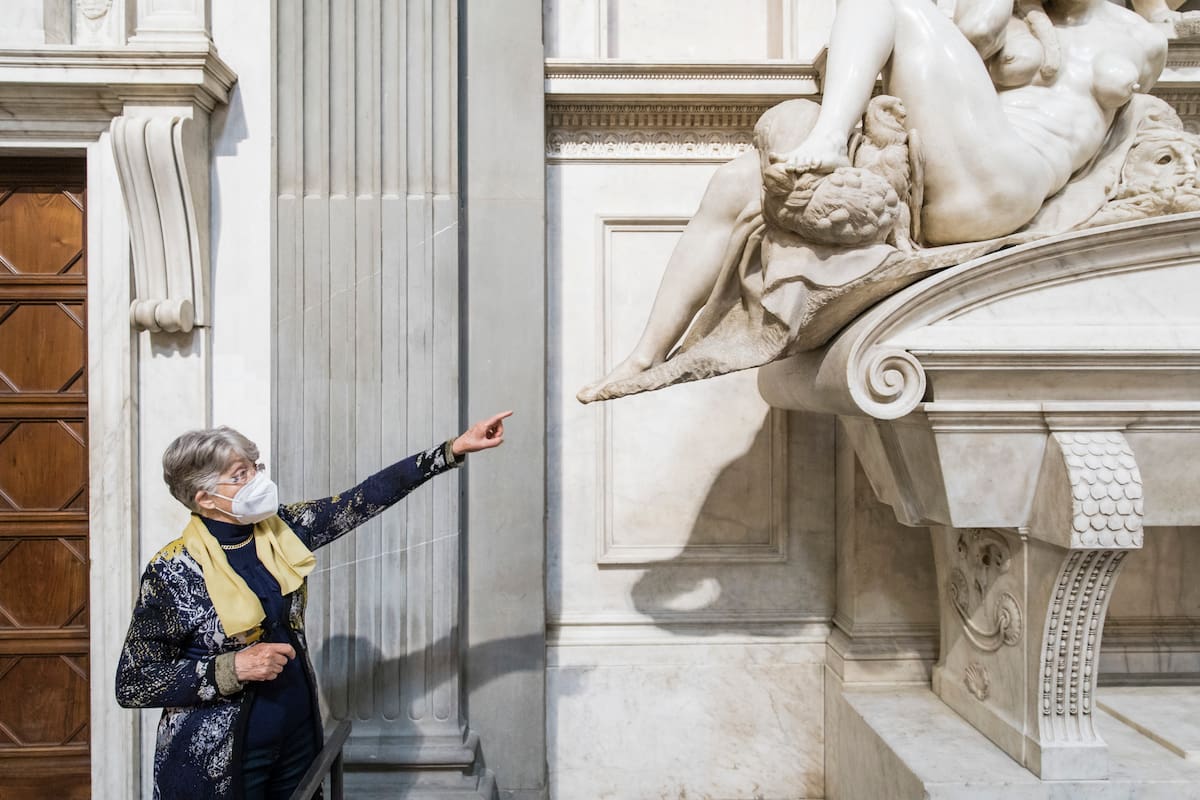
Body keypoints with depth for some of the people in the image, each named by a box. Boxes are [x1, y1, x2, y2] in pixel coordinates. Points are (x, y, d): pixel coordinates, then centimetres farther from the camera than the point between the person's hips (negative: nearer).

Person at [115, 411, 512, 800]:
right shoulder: (174, 571, -17)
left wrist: (455, 448, -8)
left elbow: (366, 498, -5)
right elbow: (133, 685, -13)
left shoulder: (280, 530, -4)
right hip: (214, 761, -5)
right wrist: (233, 668, -23)